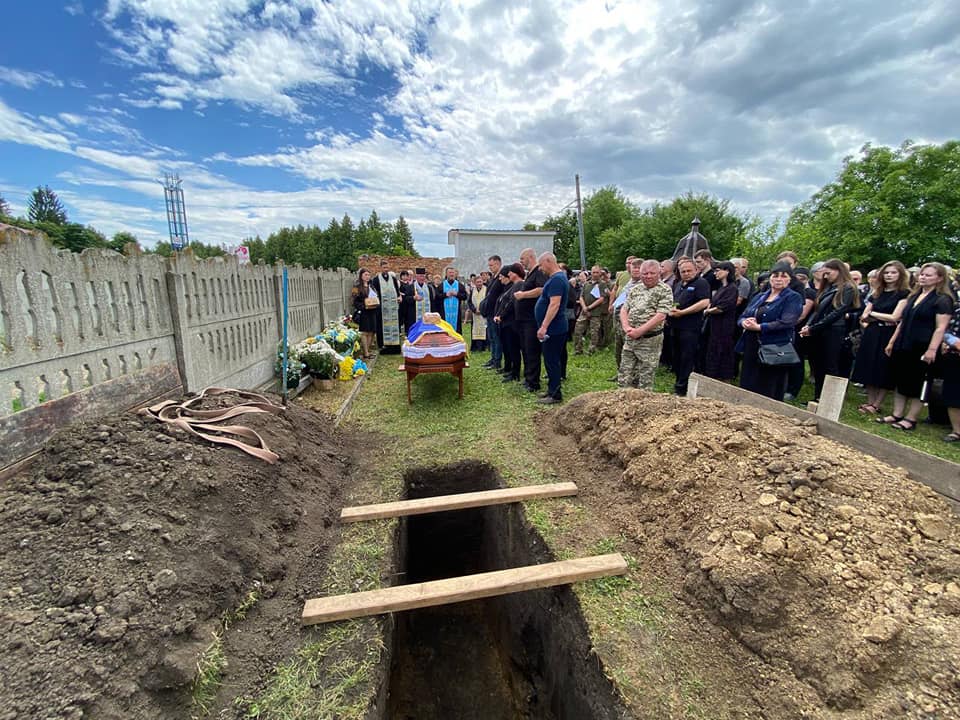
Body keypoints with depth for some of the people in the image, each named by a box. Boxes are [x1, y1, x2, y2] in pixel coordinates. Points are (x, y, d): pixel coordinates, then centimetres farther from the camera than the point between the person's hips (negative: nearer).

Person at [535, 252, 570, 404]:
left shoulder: (556, 279, -17)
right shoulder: (557, 277, 16)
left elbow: (554, 304, -26)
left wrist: (543, 327, -28)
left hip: (553, 329, -10)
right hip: (553, 328, 10)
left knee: (551, 361, -4)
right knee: (551, 360, 16)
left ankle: (555, 395, 4)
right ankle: (552, 390, 25)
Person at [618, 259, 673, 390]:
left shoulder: (665, 290, -5)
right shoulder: (634, 289, 11)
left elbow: (661, 316, -15)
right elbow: (624, 309, 8)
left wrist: (639, 331, -19)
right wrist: (627, 327, -10)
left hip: (650, 340, -5)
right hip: (629, 339, 5)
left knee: (645, 383, 3)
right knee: (624, 379, 8)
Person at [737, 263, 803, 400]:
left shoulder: (793, 298, -1)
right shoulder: (759, 296, 16)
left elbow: (786, 322, -16)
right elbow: (743, 316, 13)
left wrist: (759, 327, -23)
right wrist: (744, 322, -10)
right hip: (751, 348, 6)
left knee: (769, 394, 0)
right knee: (747, 387, 9)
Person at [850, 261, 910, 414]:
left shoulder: (904, 293, -3)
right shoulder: (876, 293, 13)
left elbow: (894, 317, -11)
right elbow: (863, 317, 9)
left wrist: (873, 314, 0)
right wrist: (883, 320, -6)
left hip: (889, 336, -5)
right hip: (871, 334, 5)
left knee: (884, 371, 0)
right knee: (869, 368, 6)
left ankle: (876, 405, 6)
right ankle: (869, 402, 13)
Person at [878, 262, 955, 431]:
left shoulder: (943, 300, -6)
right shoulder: (914, 296, 15)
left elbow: (941, 328, -13)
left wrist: (932, 349, -20)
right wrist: (892, 342, 15)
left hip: (922, 348, -7)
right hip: (902, 347, 7)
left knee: (917, 385, 1)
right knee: (899, 381, 9)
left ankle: (911, 419, 8)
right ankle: (897, 414, 15)